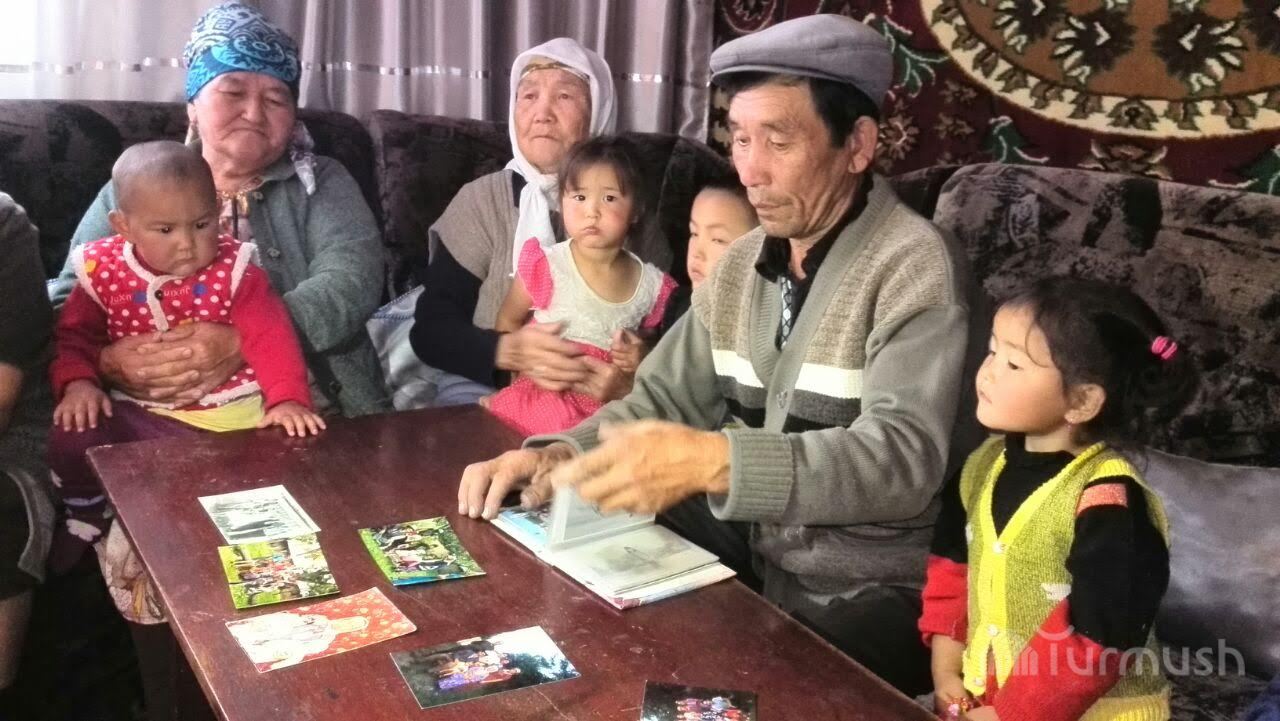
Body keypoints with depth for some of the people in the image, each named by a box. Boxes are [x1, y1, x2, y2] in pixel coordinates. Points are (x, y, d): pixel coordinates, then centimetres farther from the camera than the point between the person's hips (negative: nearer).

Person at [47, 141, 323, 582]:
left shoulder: (234, 270, -7)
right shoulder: (104, 270, -1)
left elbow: (270, 337, -14)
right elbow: (74, 334, 9)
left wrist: (287, 397, -28)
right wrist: (76, 381, -11)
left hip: (228, 412, -2)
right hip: (141, 412, 2)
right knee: (73, 442, -16)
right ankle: (86, 521, 15)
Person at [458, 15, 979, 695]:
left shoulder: (916, 266, -18)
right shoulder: (740, 264, 5)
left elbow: (904, 458, -29)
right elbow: (663, 399, 7)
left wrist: (712, 461, -43)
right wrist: (559, 454, -13)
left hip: (864, 592, -6)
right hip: (747, 549, 6)